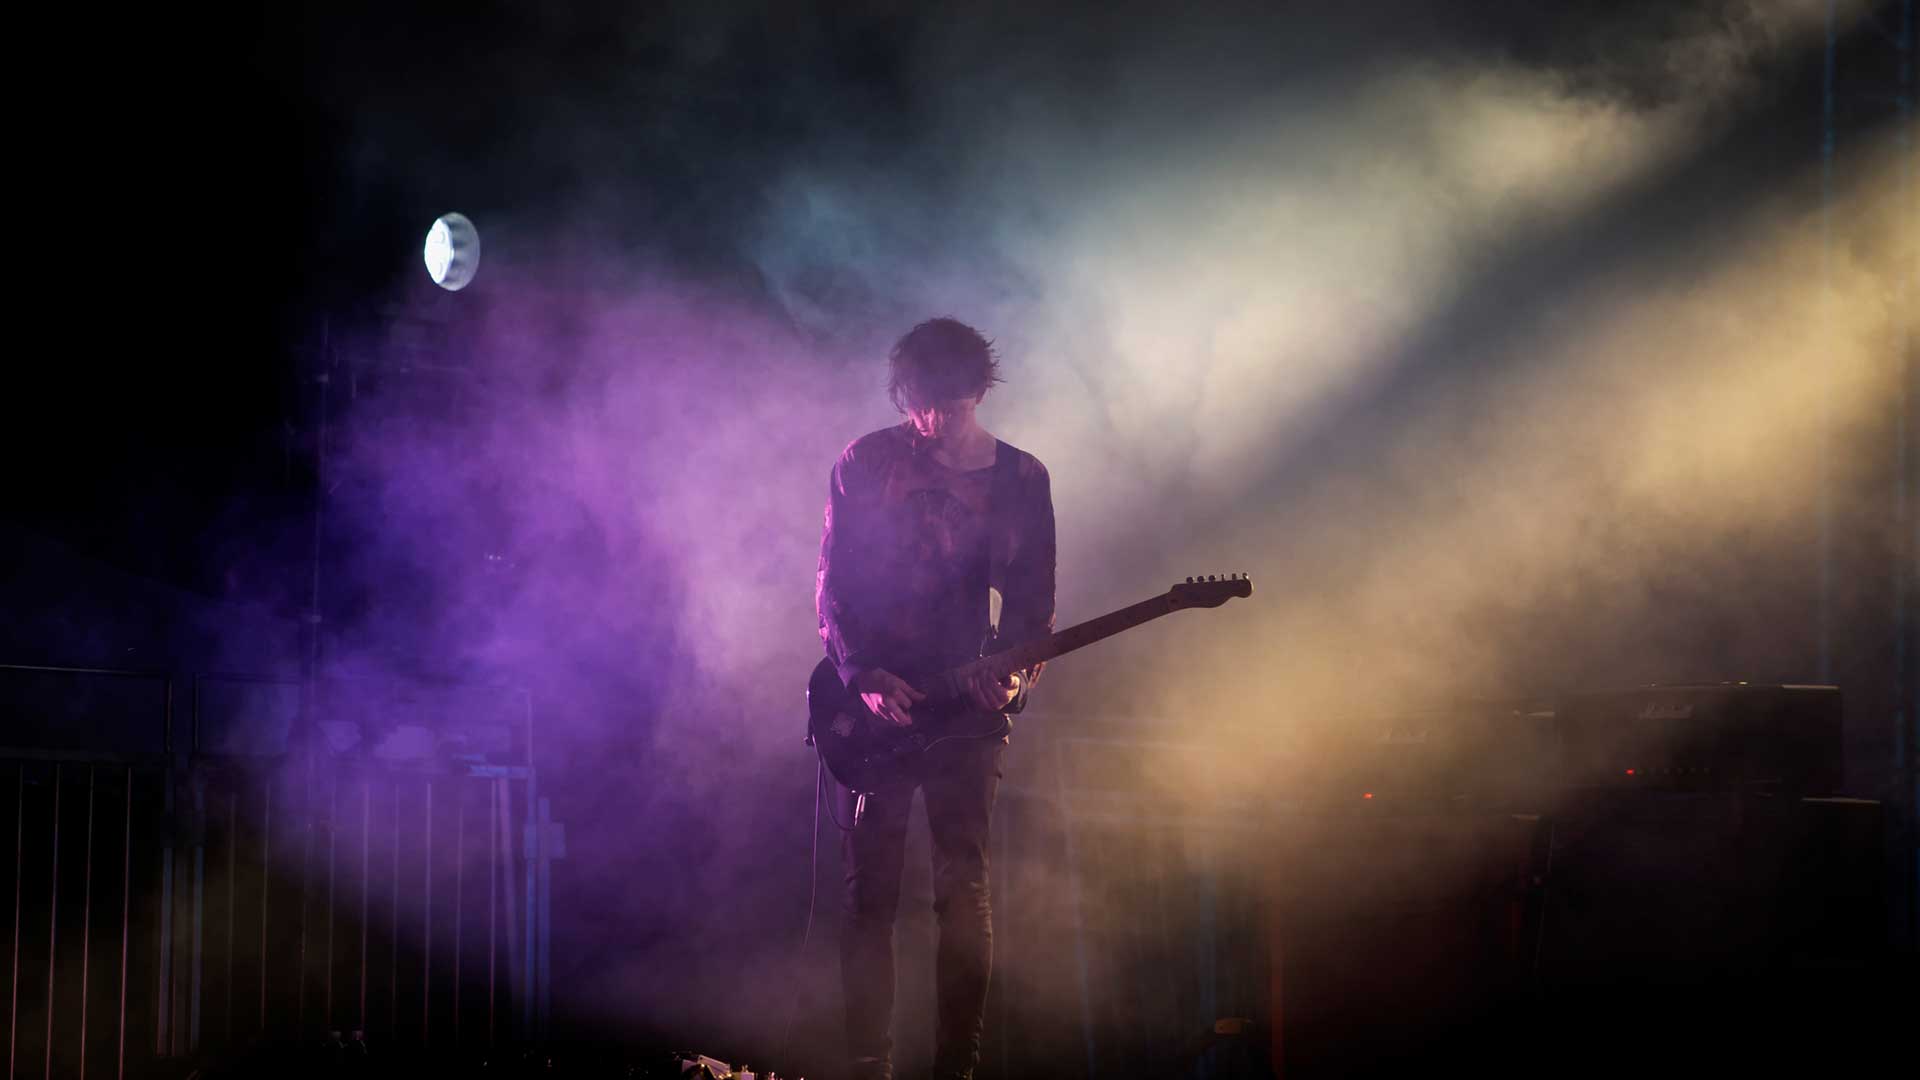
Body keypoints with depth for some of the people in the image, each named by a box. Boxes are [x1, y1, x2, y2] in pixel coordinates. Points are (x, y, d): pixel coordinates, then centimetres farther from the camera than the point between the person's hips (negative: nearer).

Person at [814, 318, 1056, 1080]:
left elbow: (1032, 601, 6)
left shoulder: (1020, 480, 5)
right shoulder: (866, 464, 1)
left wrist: (1016, 676, -13)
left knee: (964, 889, -4)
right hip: (870, 703, -1)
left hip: (966, 705, 1)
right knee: (869, 893, -1)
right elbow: (832, 586, 0)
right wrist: (862, 677, -13)